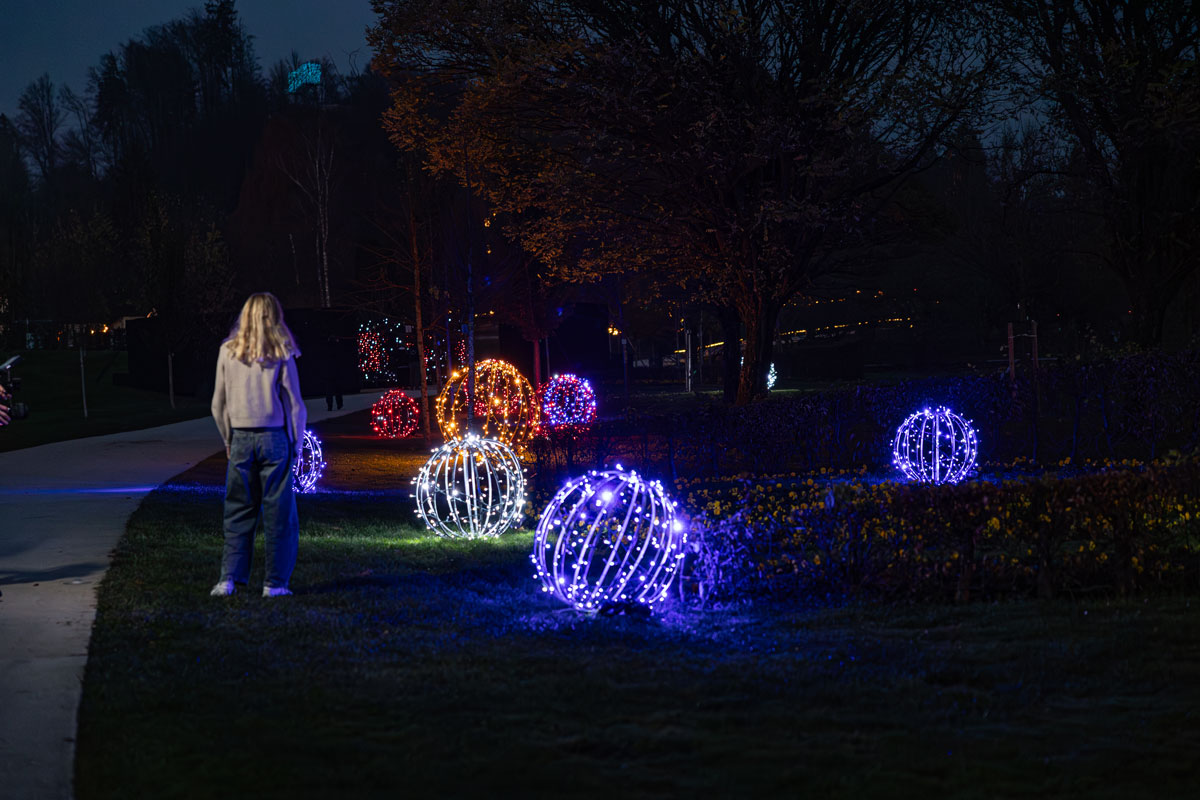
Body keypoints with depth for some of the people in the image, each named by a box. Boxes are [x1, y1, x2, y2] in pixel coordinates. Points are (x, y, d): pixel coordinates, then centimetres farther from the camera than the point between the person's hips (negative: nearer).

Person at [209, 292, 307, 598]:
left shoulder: (228, 352, 2)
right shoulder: (281, 354, -5)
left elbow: (218, 404, 7)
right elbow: (294, 405, -3)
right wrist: (296, 445, 7)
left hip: (240, 438, 2)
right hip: (274, 437, -2)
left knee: (239, 511, 9)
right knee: (278, 513, 4)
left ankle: (229, 578, 3)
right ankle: (275, 582, 6)